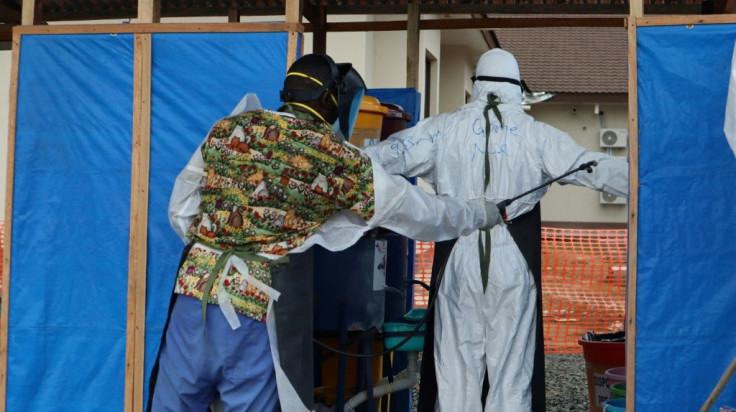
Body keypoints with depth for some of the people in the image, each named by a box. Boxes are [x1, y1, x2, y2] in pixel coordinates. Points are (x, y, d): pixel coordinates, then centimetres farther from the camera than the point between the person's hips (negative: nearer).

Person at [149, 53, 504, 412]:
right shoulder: (339, 160, -1)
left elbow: (181, 213, 13)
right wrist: (482, 213, 24)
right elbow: (417, 210, 9)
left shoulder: (228, 128, 8)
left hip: (194, 289, 4)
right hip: (253, 308, -3)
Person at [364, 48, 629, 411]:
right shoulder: (536, 135, 0)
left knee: (456, 368, 8)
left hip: (459, 256, 1)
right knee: (511, 371, 8)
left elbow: (389, 154, 2)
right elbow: (593, 169, -2)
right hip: (512, 262, 0)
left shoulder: (445, 128, 2)